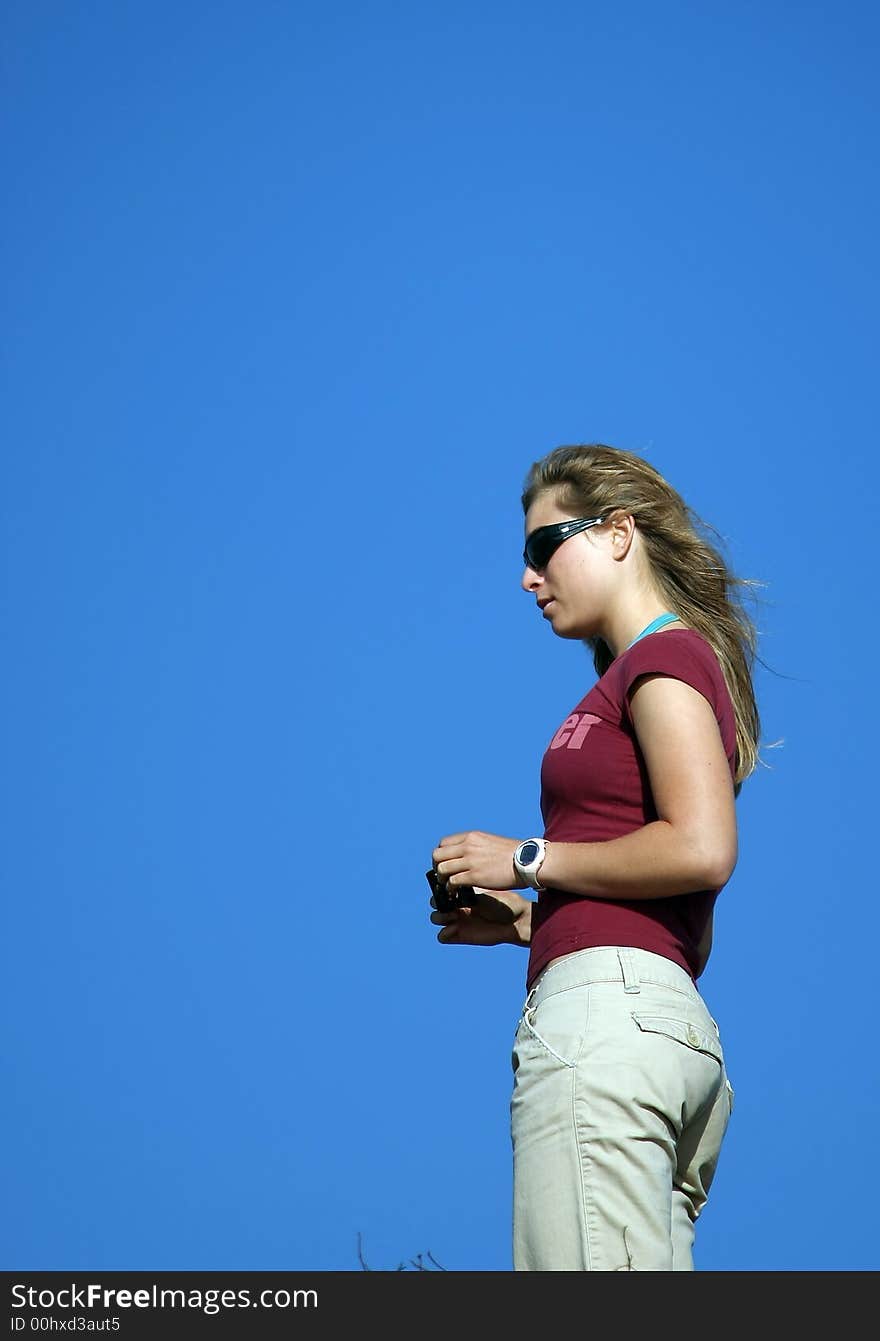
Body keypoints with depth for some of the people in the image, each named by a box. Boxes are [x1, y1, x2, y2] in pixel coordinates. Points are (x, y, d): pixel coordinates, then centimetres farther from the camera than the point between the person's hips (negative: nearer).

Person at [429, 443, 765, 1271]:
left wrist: (528, 860, -6)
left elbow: (702, 850, -17)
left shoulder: (664, 655, 0)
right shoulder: (678, 663, 26)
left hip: (607, 1007, -10)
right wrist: (523, 921, 18)